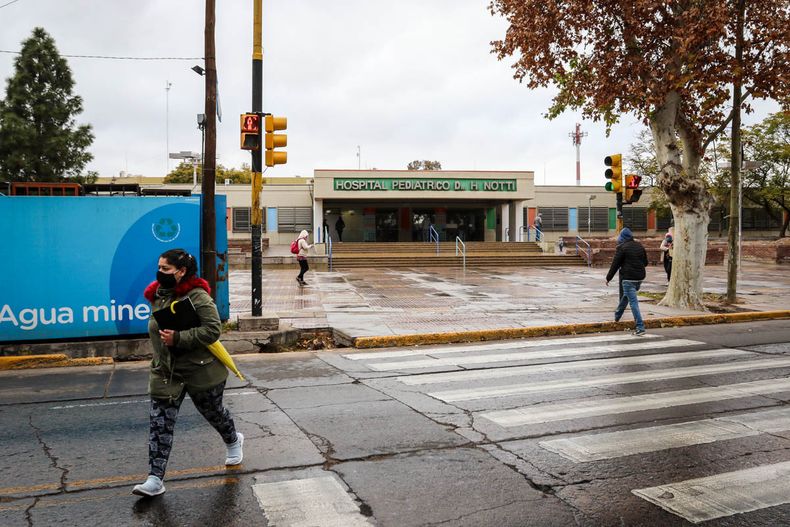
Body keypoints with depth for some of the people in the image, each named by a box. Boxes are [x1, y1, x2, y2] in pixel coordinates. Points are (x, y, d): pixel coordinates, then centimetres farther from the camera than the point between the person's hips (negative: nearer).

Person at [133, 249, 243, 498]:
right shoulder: (158, 295, 5)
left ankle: (233, 442, 47)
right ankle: (155, 479, 1)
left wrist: (178, 338, -30)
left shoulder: (198, 297, -19)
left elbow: (213, 330, -26)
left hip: (200, 371, -6)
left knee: (213, 411, 16)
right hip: (165, 372, 6)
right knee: (159, 423, -3)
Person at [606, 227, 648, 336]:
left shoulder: (622, 247, -9)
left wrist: (608, 278, 2)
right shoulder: (640, 246, 11)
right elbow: (645, 262, 18)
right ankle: (617, 316, 43)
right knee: (625, 296, 26)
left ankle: (640, 328, -13)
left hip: (628, 278, -7)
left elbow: (615, 264, -8)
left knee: (633, 302, -7)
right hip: (640, 277, 7)